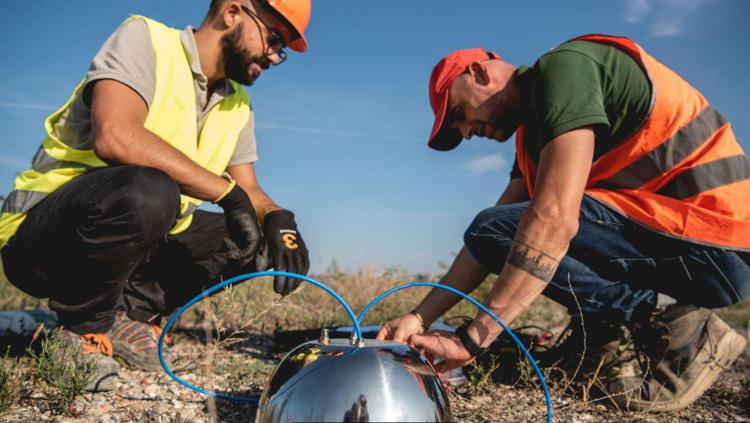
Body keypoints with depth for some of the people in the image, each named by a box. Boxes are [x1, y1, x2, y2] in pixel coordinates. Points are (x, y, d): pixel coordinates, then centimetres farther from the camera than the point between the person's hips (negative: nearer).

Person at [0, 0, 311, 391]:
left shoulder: (237, 103, 8)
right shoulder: (144, 38, -12)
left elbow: (250, 191, 10)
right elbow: (114, 136, -30)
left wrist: (279, 219, -13)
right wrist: (228, 192, -27)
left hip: (140, 238, 7)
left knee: (265, 240, -3)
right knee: (147, 190, -37)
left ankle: (131, 310, -3)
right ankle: (85, 326, -10)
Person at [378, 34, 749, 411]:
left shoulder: (561, 67, -12)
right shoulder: (536, 129, 17)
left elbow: (554, 218, -26)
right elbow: (488, 240, 13)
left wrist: (472, 339, -21)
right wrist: (419, 318, 6)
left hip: (714, 242, -9)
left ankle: (675, 330, -10)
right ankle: (596, 331, 10)